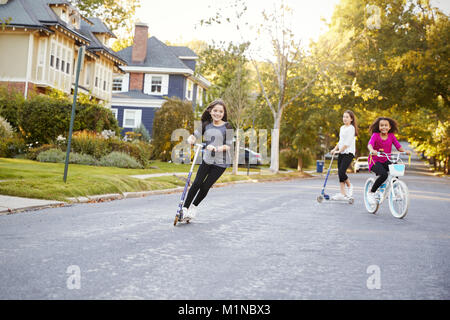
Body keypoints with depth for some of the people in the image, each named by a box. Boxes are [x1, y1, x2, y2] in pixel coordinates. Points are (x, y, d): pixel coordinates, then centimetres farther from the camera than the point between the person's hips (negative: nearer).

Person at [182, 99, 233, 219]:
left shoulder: (227, 127, -8)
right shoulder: (206, 125, 5)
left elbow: (228, 146, -13)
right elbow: (194, 136, -2)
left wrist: (216, 148, -31)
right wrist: (191, 139, -25)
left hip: (220, 162, -3)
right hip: (207, 159, 3)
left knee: (206, 186, -2)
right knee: (196, 183, -4)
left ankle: (194, 206, 22)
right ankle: (185, 207, 7)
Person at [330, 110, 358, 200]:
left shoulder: (351, 128, -8)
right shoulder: (342, 127, 17)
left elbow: (348, 142, -14)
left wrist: (339, 150, -14)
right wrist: (335, 149, 14)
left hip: (348, 153, -8)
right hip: (341, 153, 8)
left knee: (342, 172, -17)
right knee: (340, 172, 2)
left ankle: (349, 186, 9)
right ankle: (342, 193, 5)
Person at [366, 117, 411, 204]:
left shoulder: (391, 136, 3)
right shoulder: (375, 135, -9)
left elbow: (398, 146, -3)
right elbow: (370, 144, -25)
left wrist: (405, 151, -24)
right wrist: (372, 150, -48)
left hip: (386, 161, 4)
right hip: (375, 161, -4)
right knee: (384, 174, -30)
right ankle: (371, 192, -8)